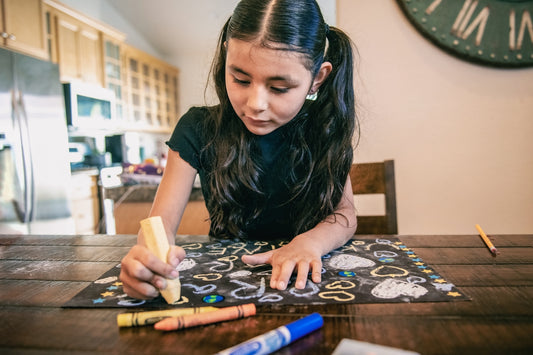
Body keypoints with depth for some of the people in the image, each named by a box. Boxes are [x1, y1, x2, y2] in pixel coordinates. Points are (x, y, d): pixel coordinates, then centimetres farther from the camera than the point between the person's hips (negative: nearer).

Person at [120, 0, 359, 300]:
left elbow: (344, 212, -6)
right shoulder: (197, 130, -9)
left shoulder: (324, 128, -7)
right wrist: (149, 253, -36)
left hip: (298, 279, 0)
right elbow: (163, 217, -11)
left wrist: (310, 242, -29)